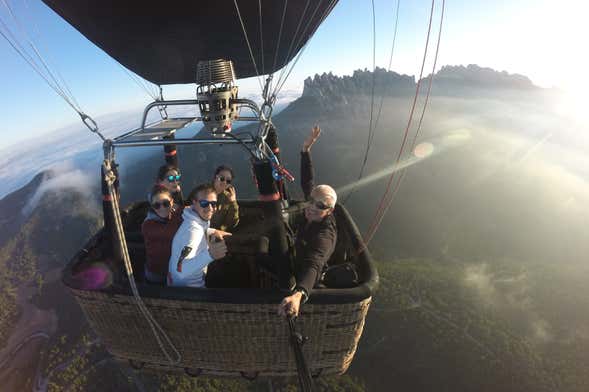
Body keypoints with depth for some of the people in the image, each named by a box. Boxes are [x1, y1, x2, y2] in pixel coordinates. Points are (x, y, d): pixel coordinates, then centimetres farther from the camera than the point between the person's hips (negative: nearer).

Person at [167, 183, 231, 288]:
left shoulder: (200, 219, -8)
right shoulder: (192, 230, -34)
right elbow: (181, 271, -42)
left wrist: (213, 231, 1)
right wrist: (209, 255, -55)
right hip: (185, 288, -8)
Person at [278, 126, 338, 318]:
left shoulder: (325, 234, -38)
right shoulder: (315, 215, -16)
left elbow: (313, 265, -55)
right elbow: (307, 183, -5)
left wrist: (298, 294, -75)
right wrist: (306, 149, -8)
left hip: (302, 280, -8)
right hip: (298, 263, 8)